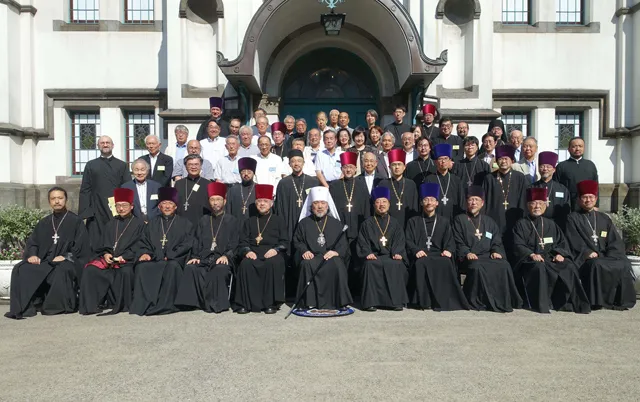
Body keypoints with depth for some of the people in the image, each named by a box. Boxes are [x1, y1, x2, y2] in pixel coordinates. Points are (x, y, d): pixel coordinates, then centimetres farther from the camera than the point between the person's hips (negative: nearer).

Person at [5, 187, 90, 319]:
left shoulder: (76, 221, 6)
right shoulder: (43, 223, 21)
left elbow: (81, 245, -2)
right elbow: (32, 242, 15)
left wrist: (66, 256, -17)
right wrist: (32, 254, -7)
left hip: (67, 262, -5)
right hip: (43, 261, 5)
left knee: (62, 271, -38)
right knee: (20, 270, -21)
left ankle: (61, 307, -24)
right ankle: (25, 306, -21)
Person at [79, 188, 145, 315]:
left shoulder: (139, 223, 7)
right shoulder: (111, 223, 22)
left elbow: (138, 247, -1)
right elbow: (104, 244, 18)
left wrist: (123, 257, -14)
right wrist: (105, 254, -5)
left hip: (127, 259, -4)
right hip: (108, 257, 4)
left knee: (125, 271, -36)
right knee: (89, 270, -22)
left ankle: (121, 305, -21)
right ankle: (91, 304, -16)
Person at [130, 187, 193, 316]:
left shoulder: (184, 223, 15)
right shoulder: (152, 224, 25)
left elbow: (187, 244, 3)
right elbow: (144, 243, 18)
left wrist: (169, 256, -9)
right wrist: (144, 253, -5)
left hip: (174, 261, -3)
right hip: (154, 260, 3)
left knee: (172, 266, -38)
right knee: (141, 267, -30)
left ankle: (165, 305, -35)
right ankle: (142, 304, -30)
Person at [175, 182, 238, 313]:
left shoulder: (232, 221, 15)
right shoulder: (204, 221, 24)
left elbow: (234, 244, 4)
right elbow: (197, 242, 16)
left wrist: (226, 256, -14)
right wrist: (195, 257, -3)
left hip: (222, 259, -3)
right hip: (203, 258, 3)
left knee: (219, 270, -36)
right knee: (191, 268, -29)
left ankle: (215, 303, -26)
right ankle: (191, 302, -23)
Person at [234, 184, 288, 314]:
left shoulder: (278, 220, 19)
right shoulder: (249, 222, 25)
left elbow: (285, 242, 8)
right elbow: (243, 242, 14)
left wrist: (276, 250, -13)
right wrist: (247, 251, -9)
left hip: (272, 253, -2)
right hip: (253, 253, 2)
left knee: (273, 264, -37)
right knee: (245, 265, -32)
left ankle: (271, 303, -28)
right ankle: (244, 303, -25)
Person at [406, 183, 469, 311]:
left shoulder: (444, 222, 23)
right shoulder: (413, 222, 20)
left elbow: (450, 241, 12)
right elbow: (409, 241, 8)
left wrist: (448, 250, -12)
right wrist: (416, 251, -15)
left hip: (439, 255, 1)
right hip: (421, 256, -1)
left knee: (446, 263, -35)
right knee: (421, 263, -37)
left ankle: (444, 300, -29)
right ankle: (424, 300, -30)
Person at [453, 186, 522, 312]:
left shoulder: (489, 222, 24)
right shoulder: (459, 220, 12)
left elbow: (497, 242, 17)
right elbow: (458, 243, 2)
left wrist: (496, 251, -5)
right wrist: (467, 253, -17)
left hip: (488, 257, 3)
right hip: (469, 258, -3)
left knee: (504, 266, -27)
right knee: (477, 267, -36)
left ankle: (504, 301, -18)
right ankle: (479, 301, -25)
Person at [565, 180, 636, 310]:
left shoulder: (604, 219, 20)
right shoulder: (573, 219, 8)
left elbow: (616, 242, 11)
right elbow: (575, 242, -3)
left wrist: (610, 256, -8)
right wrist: (588, 253, -19)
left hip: (605, 258, 4)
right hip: (584, 259, -4)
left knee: (623, 264, -25)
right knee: (597, 265, -35)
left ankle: (620, 300, -14)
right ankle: (596, 301, -26)